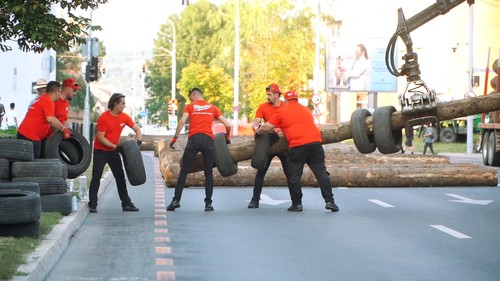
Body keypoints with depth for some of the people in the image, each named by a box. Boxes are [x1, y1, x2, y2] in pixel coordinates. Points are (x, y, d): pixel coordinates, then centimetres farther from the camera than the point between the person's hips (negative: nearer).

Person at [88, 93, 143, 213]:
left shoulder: (124, 117, -1)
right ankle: (92, 204, 1)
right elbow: (100, 137, -20)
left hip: (114, 151, 6)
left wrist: (138, 141, -12)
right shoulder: (103, 118, -18)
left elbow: (137, 129, 7)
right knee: (96, 177, -4)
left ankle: (126, 204, 11)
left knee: (120, 177, 6)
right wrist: (115, 147, -22)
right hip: (101, 151, -6)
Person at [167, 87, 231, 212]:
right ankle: (208, 203, 5)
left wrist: (175, 138, -1)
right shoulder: (213, 108, 18)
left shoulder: (190, 106, 14)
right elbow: (228, 125, 14)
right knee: (208, 173, 9)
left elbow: (182, 121, -4)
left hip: (193, 139, -1)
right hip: (208, 140, 1)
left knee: (183, 171, 4)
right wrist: (227, 136, 32)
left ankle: (176, 200, -1)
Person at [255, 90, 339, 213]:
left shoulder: (282, 112, 10)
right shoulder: (306, 110, 25)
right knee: (321, 173, 5)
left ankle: (297, 204, 5)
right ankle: (330, 201, 0)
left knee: (294, 175, 6)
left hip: (297, 146, -4)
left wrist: (257, 132, 27)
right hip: (315, 142, 4)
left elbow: (266, 127, 7)